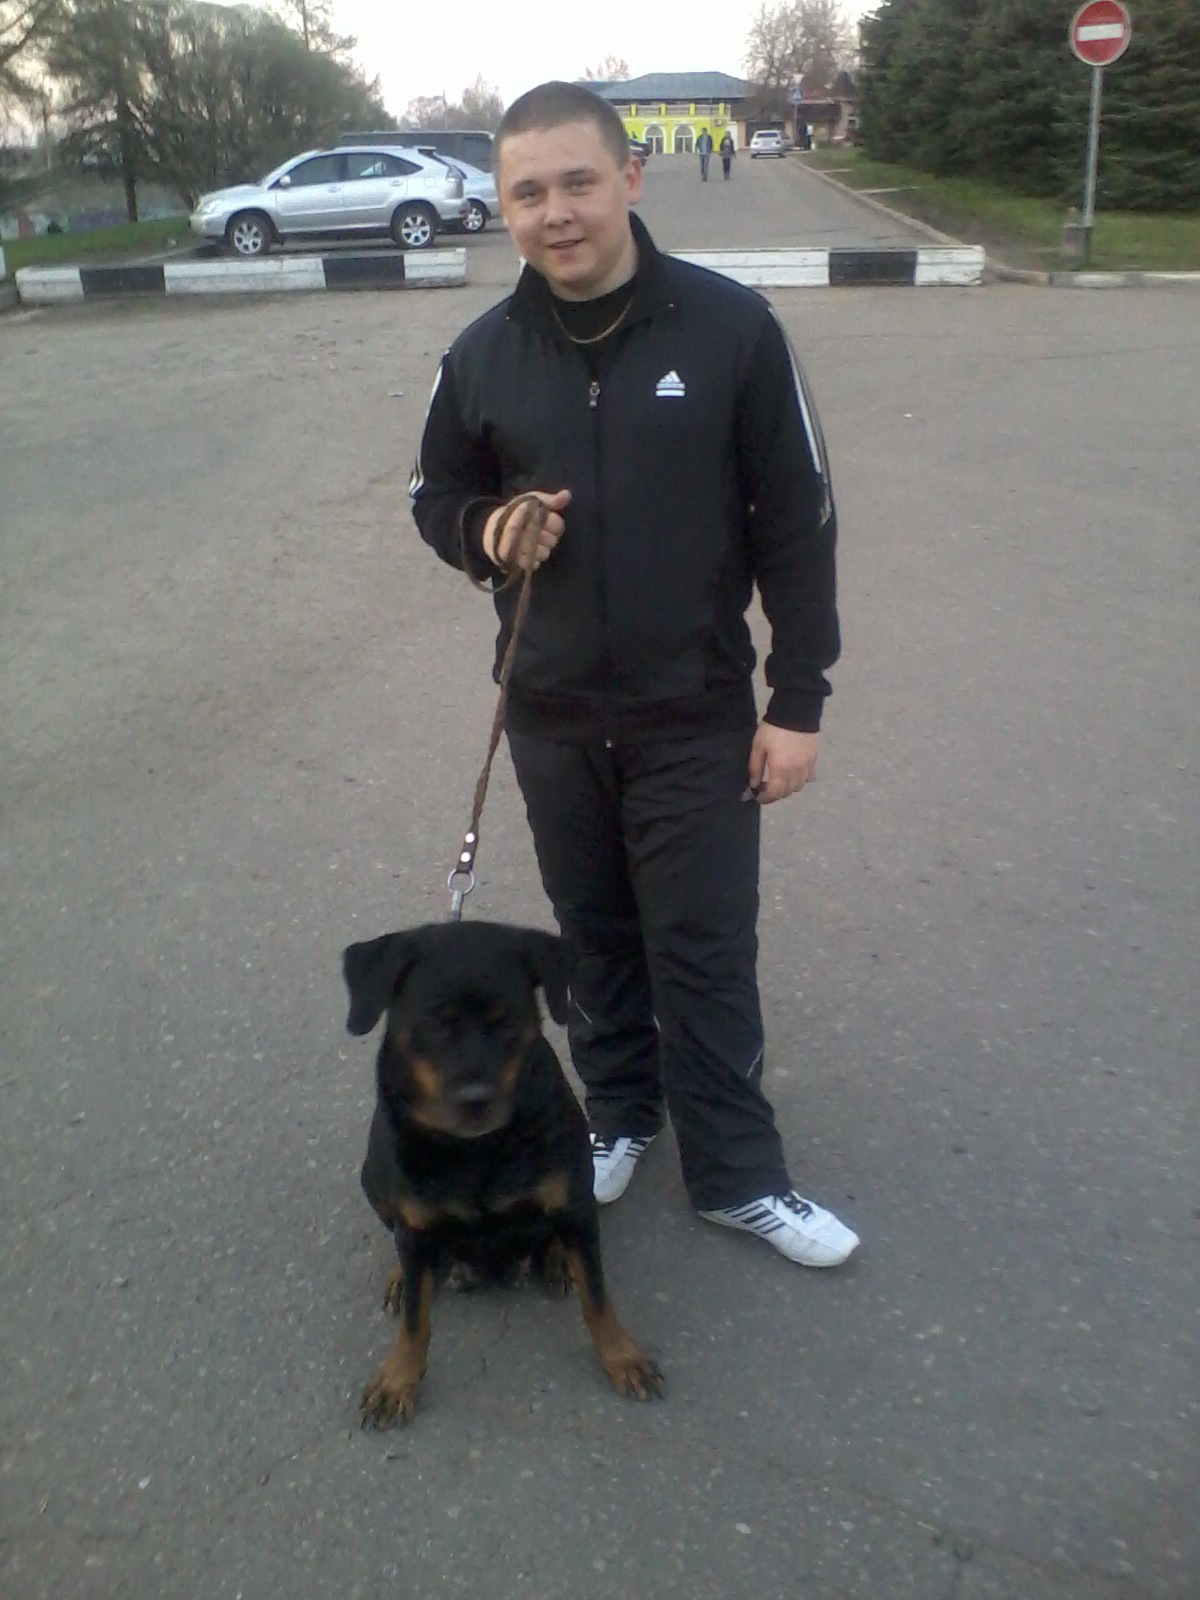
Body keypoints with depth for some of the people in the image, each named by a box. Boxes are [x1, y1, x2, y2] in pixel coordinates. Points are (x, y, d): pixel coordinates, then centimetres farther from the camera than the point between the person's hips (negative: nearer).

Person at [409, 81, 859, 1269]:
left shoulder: (731, 328, -10)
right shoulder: (481, 356, -2)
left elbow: (797, 524, -6)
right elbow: (436, 496, 12)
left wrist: (797, 700, -7)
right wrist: (486, 533, -12)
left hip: (697, 715, -3)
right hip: (551, 717, 3)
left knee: (706, 953, 5)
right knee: (594, 935, 18)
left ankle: (736, 1174, 22)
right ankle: (619, 1115, 39)